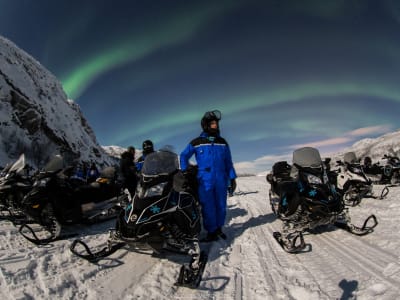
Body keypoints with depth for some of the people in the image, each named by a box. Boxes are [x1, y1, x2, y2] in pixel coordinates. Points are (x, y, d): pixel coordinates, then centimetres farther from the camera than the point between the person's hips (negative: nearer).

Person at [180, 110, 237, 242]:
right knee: (208, 207, 1)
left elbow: (228, 162, 14)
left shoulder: (223, 142, 9)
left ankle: (218, 228, 29)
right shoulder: (196, 142, 1)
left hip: (221, 180, 3)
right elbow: (184, 156, 11)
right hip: (204, 181, -3)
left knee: (221, 206, 10)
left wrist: (232, 178, 11)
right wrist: (184, 172, 3)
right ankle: (211, 231, 17)